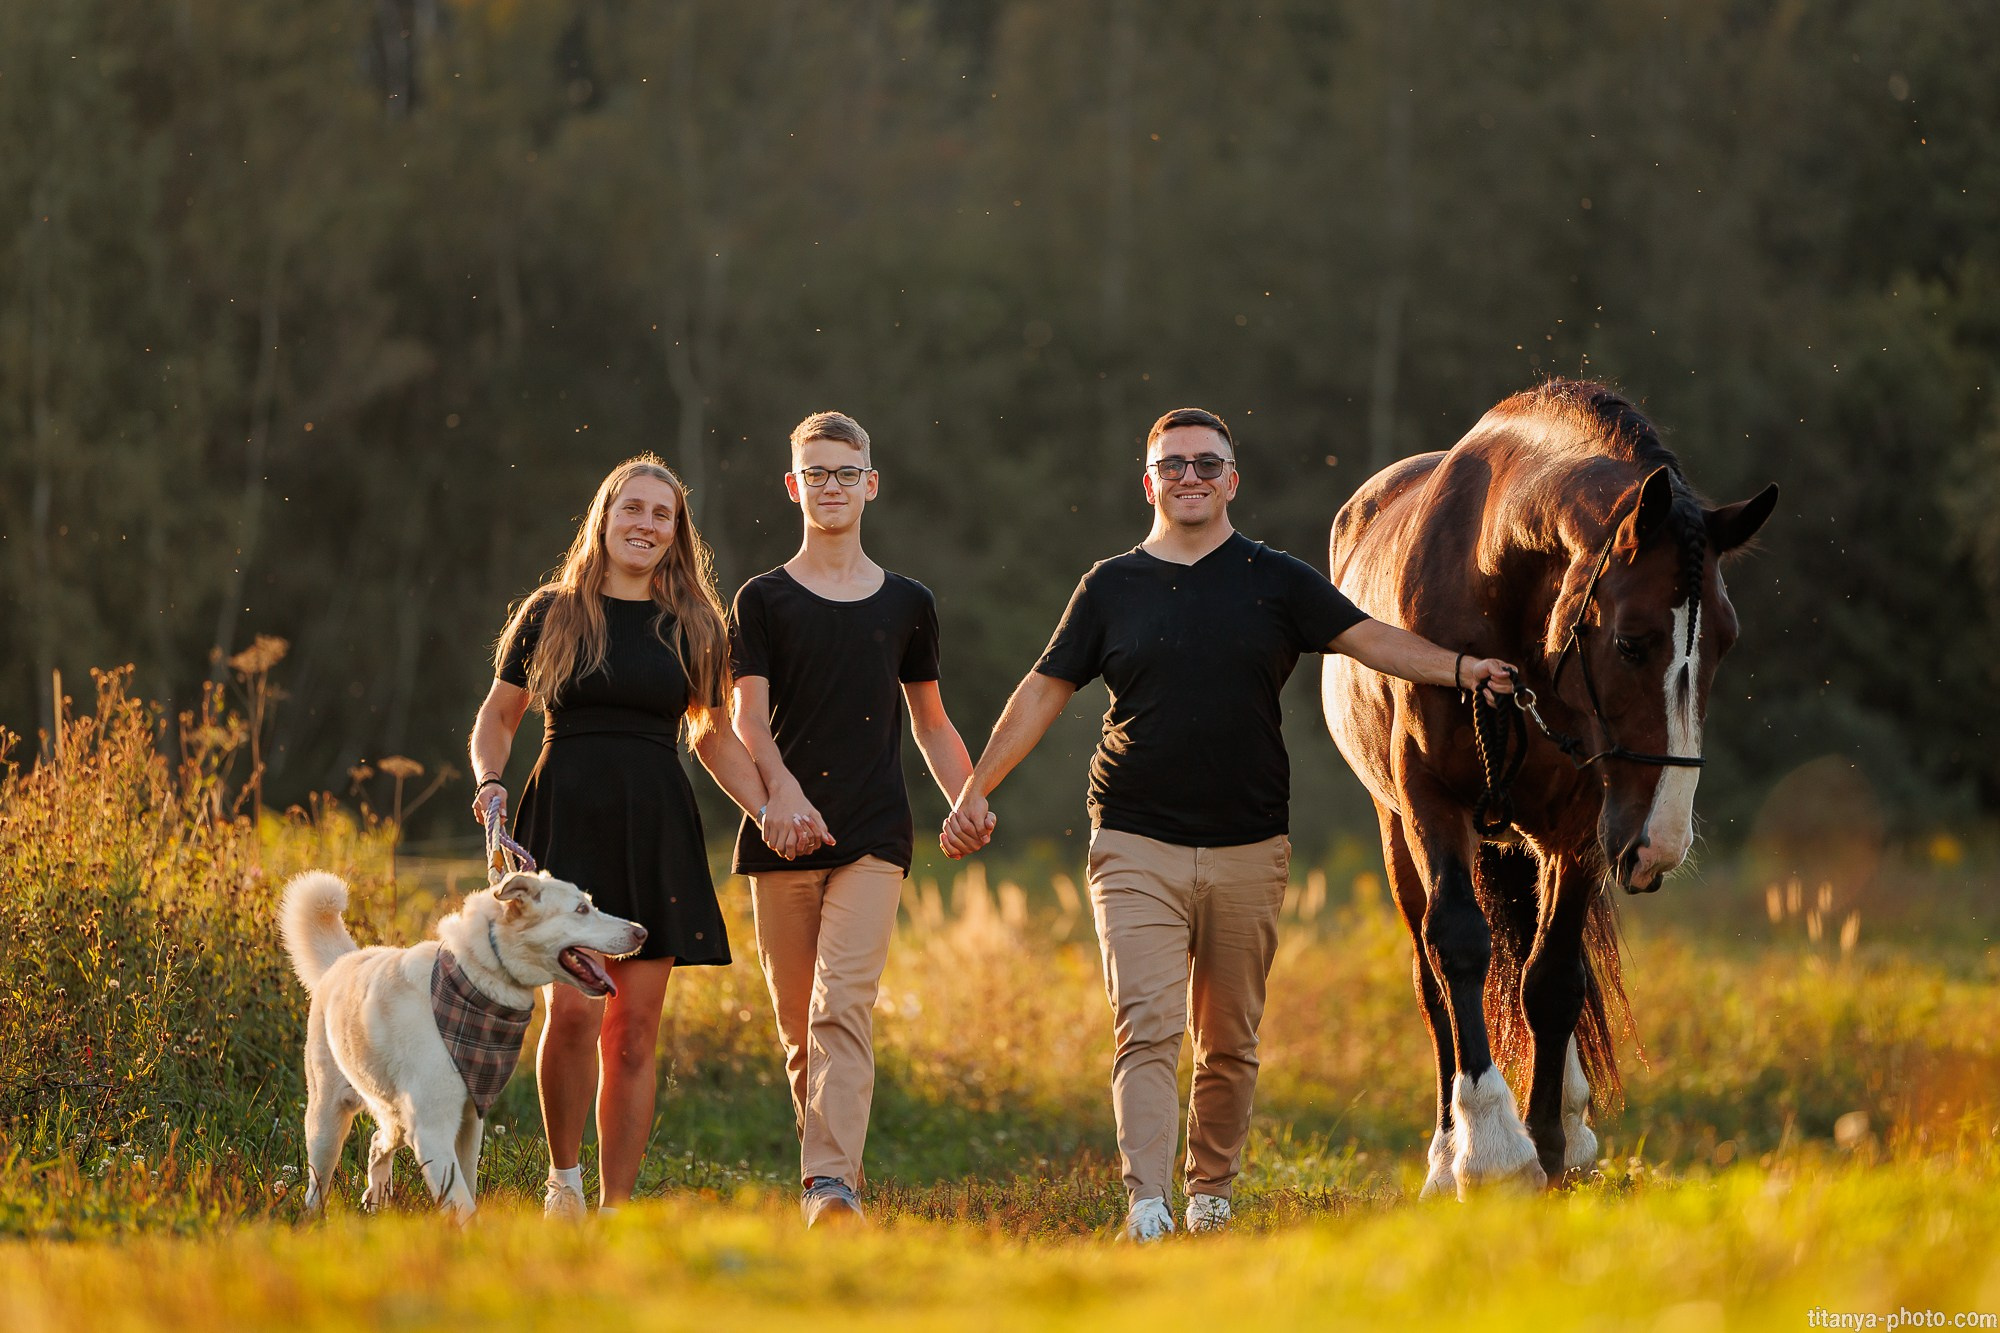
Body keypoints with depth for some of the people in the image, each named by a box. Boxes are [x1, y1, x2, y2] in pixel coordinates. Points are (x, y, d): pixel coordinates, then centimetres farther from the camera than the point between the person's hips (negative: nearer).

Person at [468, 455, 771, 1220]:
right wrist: (489, 782, -5)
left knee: (633, 1033, 1)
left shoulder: (694, 626, 11)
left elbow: (715, 737, 19)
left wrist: (769, 813, 7)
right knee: (574, 1009, -16)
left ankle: (616, 1208, 7)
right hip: (566, 820, -2)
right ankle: (562, 1178, 4)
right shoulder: (552, 614, 6)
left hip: (655, 832, 2)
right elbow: (498, 715, 14)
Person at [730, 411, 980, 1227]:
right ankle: (826, 1170, 19)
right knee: (797, 1023, 4)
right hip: (782, 833, 1)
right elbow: (747, 717, -4)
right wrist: (781, 788, -24)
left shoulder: (906, 604, 13)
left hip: (873, 834, -1)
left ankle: (832, 1183, -27)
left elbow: (931, 724, 20)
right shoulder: (763, 601, 7)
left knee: (844, 1005, -17)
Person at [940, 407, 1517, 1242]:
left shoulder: (1276, 581, 6)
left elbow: (1368, 640, -2)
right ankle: (1146, 1209, -21)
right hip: (1136, 848, -1)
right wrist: (976, 790, 5)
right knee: (1146, 1030, -13)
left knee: (1230, 1042, 9)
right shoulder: (1112, 587, 7)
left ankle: (1211, 1193, 24)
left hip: (1248, 851, 1)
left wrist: (1460, 669, -18)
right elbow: (1045, 690, 9)